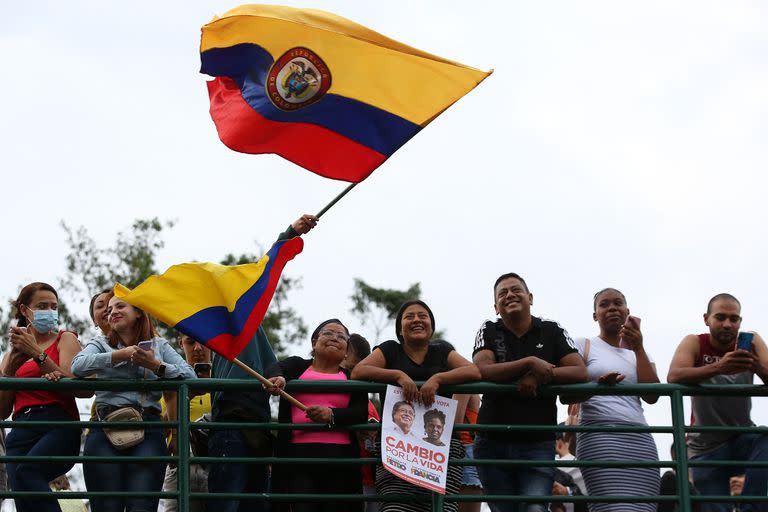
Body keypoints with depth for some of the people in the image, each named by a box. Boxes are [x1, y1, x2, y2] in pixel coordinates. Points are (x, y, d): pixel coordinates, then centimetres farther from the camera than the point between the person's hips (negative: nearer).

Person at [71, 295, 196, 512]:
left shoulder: (159, 345, 21)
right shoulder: (100, 344, 19)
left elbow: (190, 377, 8)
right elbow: (77, 366, -3)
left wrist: (156, 365, -5)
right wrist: (121, 355, -4)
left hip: (148, 430, 0)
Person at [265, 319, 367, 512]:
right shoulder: (296, 366, 19)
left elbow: (361, 413, 4)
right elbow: (273, 370, -3)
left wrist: (331, 416, -16)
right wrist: (277, 378, -28)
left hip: (340, 458, 1)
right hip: (298, 453, -1)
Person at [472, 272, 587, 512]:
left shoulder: (551, 331, 7)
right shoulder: (489, 331, 8)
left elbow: (580, 372, -2)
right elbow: (483, 371, -11)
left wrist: (541, 376, -15)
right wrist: (531, 362, -17)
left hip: (538, 442, -1)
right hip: (493, 442, 1)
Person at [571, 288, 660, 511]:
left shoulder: (638, 352, 25)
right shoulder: (584, 345, 13)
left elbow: (652, 396, 8)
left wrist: (638, 349, 3)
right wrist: (597, 385, -17)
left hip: (640, 440, 5)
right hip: (600, 435, -5)